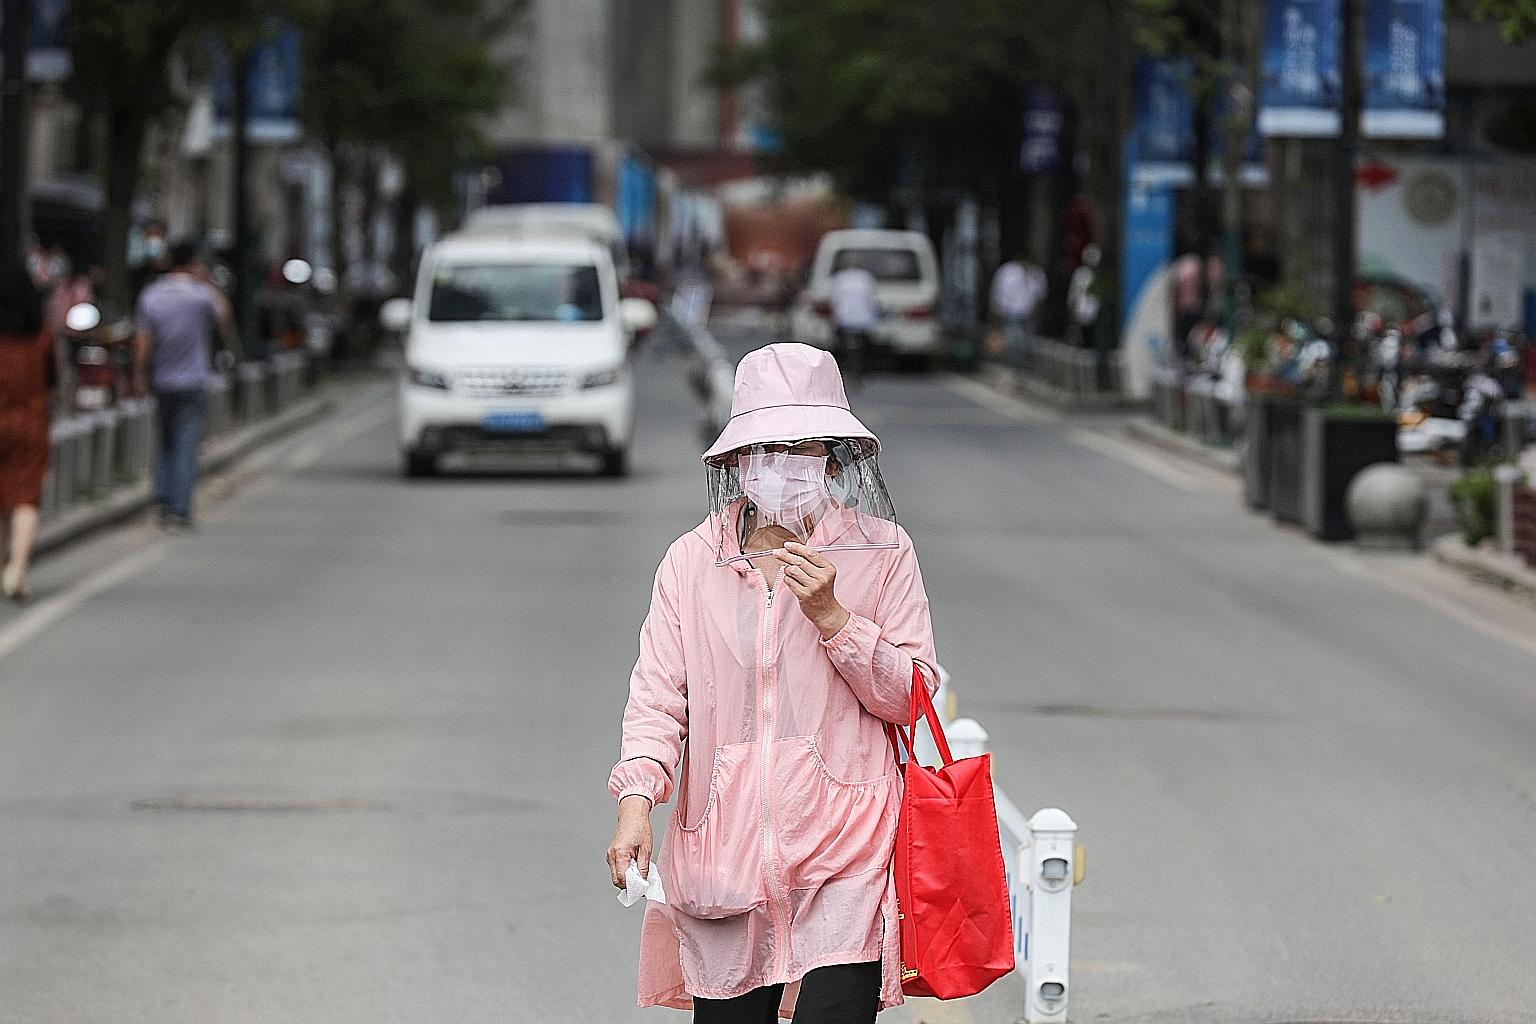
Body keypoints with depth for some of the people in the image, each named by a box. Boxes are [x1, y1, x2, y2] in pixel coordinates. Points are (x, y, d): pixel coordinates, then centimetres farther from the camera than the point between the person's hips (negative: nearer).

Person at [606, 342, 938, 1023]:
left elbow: (910, 696, 0)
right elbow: (657, 693, -1)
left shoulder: (881, 552, 4)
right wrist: (636, 801, -16)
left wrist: (830, 615, -13)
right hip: (723, 849, 2)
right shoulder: (692, 561, 8)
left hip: (844, 855, -2)